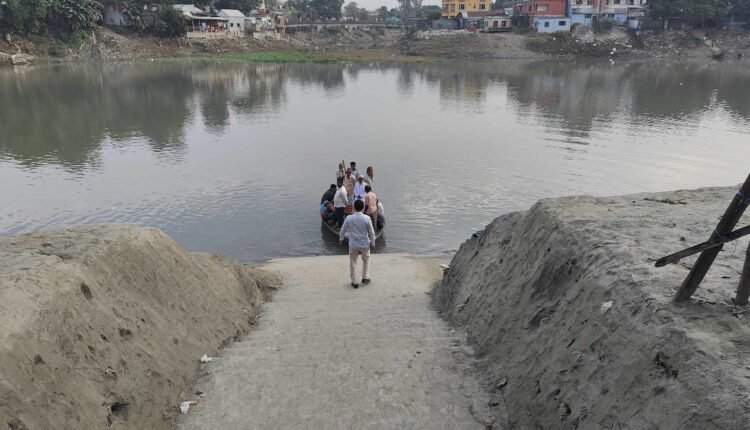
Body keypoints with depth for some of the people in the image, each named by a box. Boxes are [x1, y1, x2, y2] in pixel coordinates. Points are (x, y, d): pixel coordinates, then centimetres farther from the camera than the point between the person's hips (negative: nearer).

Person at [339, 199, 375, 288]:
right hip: (365, 244, 0)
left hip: (353, 245, 0)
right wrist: (373, 242, 8)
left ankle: (355, 282, 19)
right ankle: (365, 277, 25)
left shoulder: (349, 218, -9)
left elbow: (343, 230, 3)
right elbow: (371, 232, -7)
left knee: (353, 263, 13)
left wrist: (341, 238, 22)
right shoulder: (366, 218, -12)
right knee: (366, 260, 25)